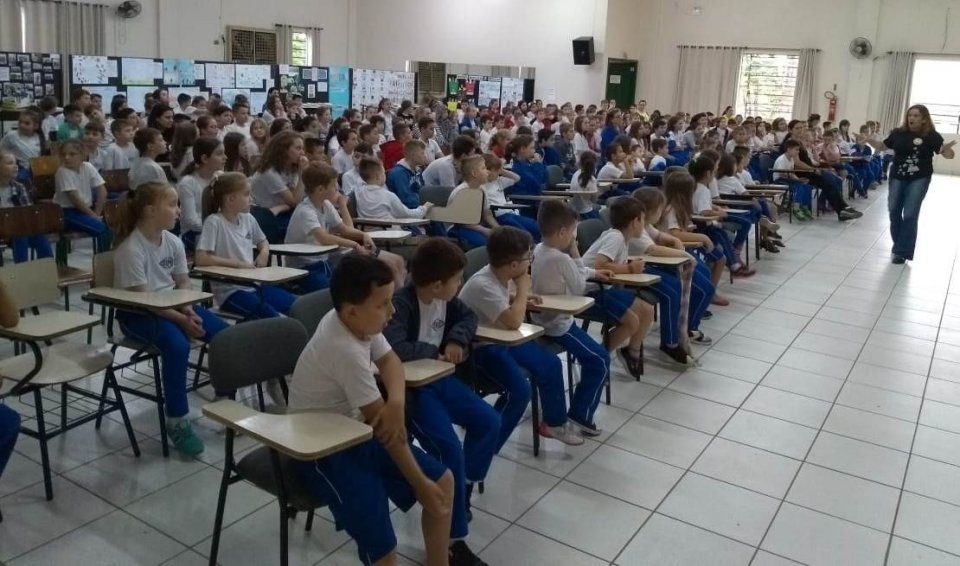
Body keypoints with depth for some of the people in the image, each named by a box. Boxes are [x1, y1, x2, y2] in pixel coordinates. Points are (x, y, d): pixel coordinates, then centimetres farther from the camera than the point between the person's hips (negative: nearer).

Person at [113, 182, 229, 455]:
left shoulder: (173, 241, 1)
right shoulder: (131, 249, -19)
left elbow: (183, 282, 7)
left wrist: (188, 310, -12)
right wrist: (181, 319, -26)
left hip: (172, 304, 7)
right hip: (137, 314, -7)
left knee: (224, 334, -13)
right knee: (177, 346, -34)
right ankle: (177, 422, -19)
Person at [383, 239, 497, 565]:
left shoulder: (445, 299, 1)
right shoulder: (401, 304, -25)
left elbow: (468, 317, 19)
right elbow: (393, 349, -40)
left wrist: (457, 339, -5)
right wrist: (433, 350, -22)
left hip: (439, 378, 9)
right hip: (409, 387, -9)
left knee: (488, 421, 7)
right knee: (449, 450, -20)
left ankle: (463, 489, 27)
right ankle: (452, 538, -7)